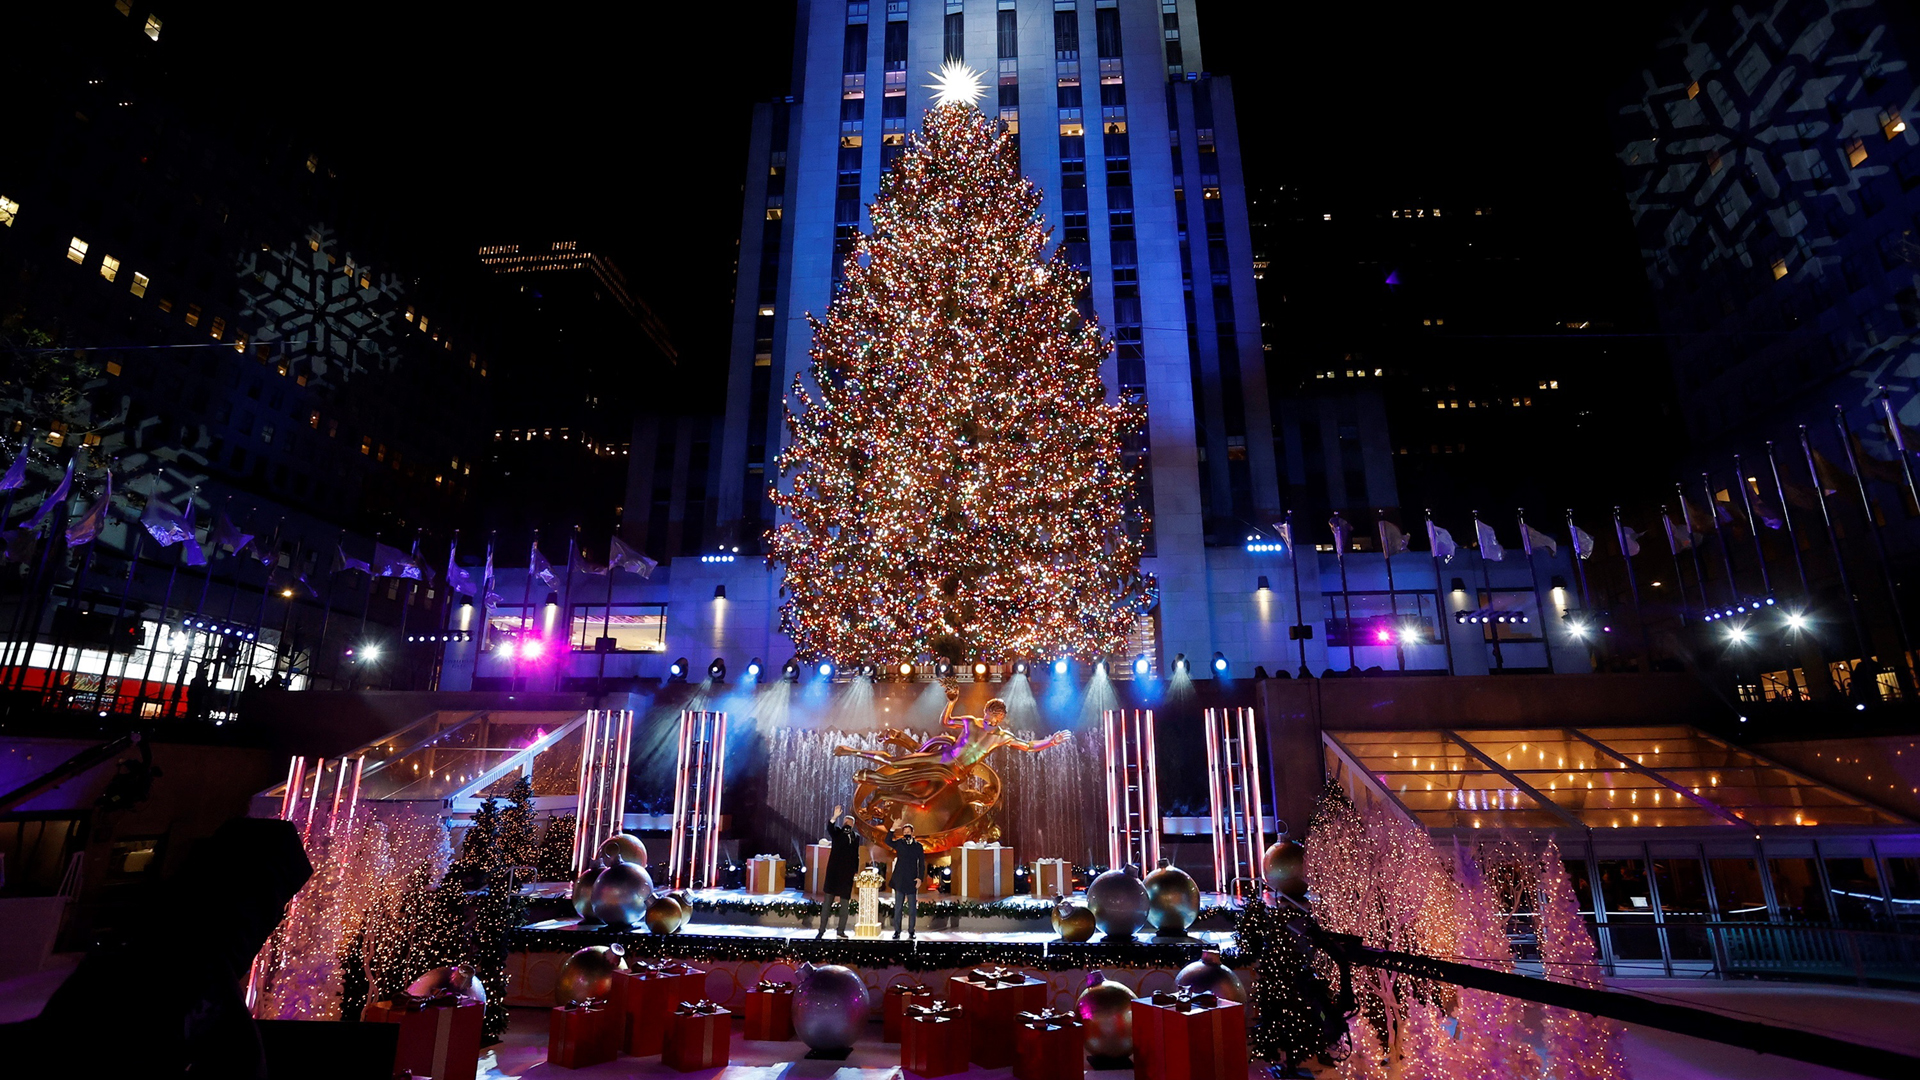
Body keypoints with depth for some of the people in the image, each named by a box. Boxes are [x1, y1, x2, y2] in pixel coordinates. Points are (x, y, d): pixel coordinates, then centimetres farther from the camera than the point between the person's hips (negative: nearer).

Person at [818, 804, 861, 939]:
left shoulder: (856, 837, 11)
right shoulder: (837, 832, 3)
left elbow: (856, 855, 13)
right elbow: (829, 828, -20)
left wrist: (856, 870, 6)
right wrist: (835, 817, -36)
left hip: (847, 873, 3)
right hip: (834, 871, -3)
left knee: (845, 902, 5)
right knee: (828, 901, 1)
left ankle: (841, 930, 12)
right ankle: (822, 929, 6)